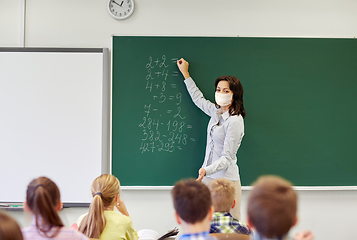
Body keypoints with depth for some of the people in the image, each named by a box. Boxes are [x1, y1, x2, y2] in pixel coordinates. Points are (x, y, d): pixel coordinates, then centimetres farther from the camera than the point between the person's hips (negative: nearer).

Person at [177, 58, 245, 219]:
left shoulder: (235, 121, -14)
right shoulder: (216, 111, 10)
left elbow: (227, 158, -16)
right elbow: (199, 99, 31)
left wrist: (206, 170, -31)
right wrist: (185, 73, 36)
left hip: (226, 179, -7)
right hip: (209, 177, 7)